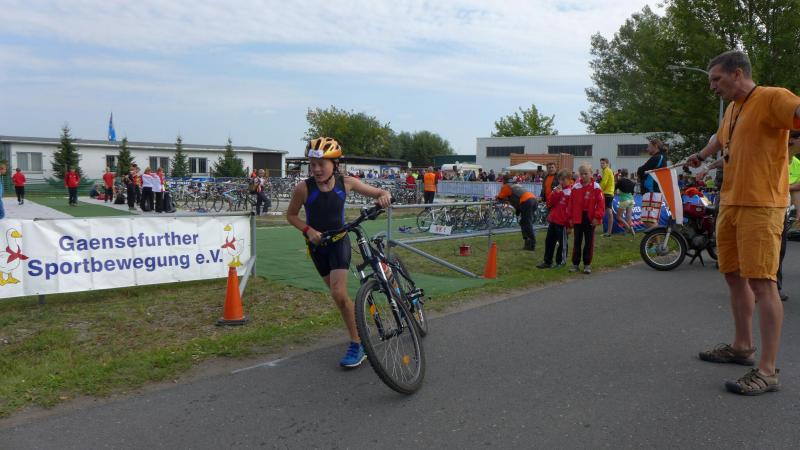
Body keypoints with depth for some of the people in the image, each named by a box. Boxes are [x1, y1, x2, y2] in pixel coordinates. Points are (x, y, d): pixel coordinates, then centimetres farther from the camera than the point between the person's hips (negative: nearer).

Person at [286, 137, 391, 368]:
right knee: (338, 294, 10)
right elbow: (291, 215, -3)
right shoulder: (304, 188, -18)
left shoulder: (346, 183, -15)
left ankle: (357, 345, -5)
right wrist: (308, 230, -20)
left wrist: (384, 196, -27)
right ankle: (358, 335, 33)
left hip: (339, 241, -2)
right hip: (317, 245, 2)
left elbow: (378, 193, -4)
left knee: (339, 293, -17)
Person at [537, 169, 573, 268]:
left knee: (562, 242, 5)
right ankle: (547, 261, 20)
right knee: (549, 241, 11)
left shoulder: (571, 191, -10)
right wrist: (556, 193, -8)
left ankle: (561, 261, 18)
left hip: (562, 222, -7)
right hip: (553, 220, 7)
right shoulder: (556, 189, 9)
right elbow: (549, 203, 5)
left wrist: (569, 222, -12)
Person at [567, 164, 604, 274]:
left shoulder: (596, 187, -6)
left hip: (590, 218, -2)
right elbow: (571, 203, 3)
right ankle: (575, 263, 17)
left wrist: (597, 217, -13)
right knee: (577, 241, 9)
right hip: (577, 218, 2)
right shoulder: (575, 187, 1)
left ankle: (587, 264, 15)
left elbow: (601, 203, -8)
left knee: (589, 241, 6)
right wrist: (570, 217, 1)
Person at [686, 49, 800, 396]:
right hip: (729, 204, 9)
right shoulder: (732, 108, 19)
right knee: (734, 276, 15)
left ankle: (767, 371, -7)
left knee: (761, 282, -11)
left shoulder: (772, 98, -9)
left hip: (760, 206, -9)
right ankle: (742, 347, 30)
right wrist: (700, 156, 58)